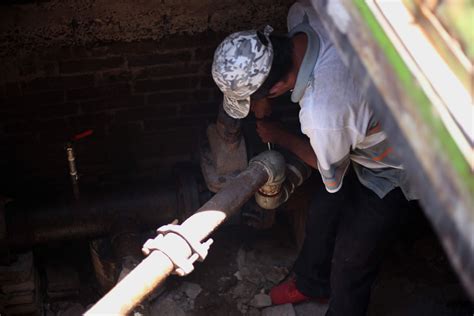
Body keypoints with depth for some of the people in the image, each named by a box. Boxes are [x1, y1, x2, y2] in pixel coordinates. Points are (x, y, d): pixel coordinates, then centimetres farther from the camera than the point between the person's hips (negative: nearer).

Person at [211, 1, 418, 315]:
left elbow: (331, 174, -19)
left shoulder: (323, 114, -44)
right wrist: (264, 104, -9)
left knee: (351, 264, 10)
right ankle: (311, 283, 55)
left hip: (390, 175, -8)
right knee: (322, 215, 27)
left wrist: (279, 136, -3)